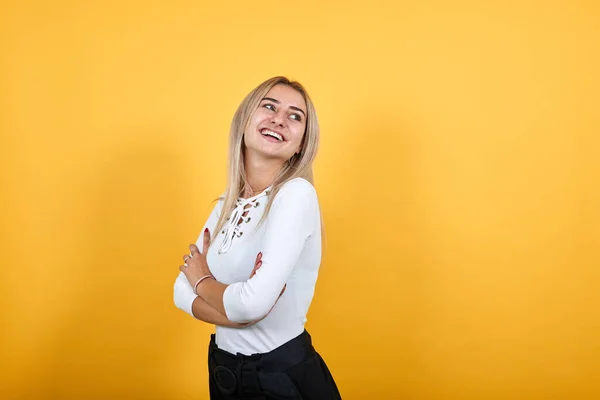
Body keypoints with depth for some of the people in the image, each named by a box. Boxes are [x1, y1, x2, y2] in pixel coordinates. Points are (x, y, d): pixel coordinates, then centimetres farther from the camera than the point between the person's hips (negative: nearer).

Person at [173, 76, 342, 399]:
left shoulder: (296, 193, -19)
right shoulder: (227, 204, 3)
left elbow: (255, 302, -28)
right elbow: (182, 291, -1)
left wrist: (203, 281, -8)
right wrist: (237, 310, -20)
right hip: (223, 370, 7)